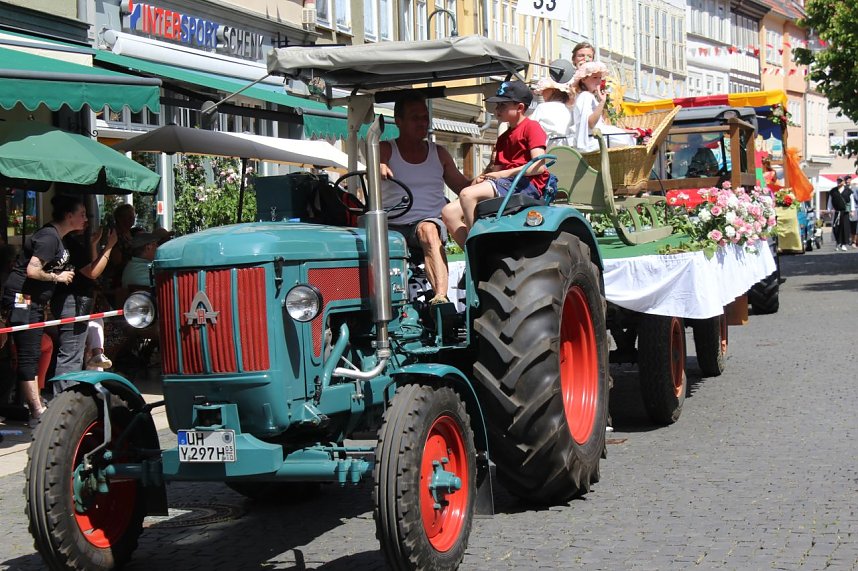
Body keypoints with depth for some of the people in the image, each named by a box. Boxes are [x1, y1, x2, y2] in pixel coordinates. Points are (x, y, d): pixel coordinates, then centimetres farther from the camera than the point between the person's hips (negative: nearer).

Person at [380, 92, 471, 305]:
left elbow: (464, 187, 21)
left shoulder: (439, 154, 18)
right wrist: (379, 167, -40)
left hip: (431, 221, 0)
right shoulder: (386, 150, 8)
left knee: (428, 230, -37)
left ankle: (441, 297, -53)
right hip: (393, 226, 0)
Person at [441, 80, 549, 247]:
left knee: (467, 195, -29)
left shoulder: (531, 127, 2)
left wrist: (506, 174, -15)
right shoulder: (503, 138, 28)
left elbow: (539, 166, -12)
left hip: (527, 185, -9)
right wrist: (482, 177, -4)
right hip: (505, 185, 9)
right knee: (449, 212, -6)